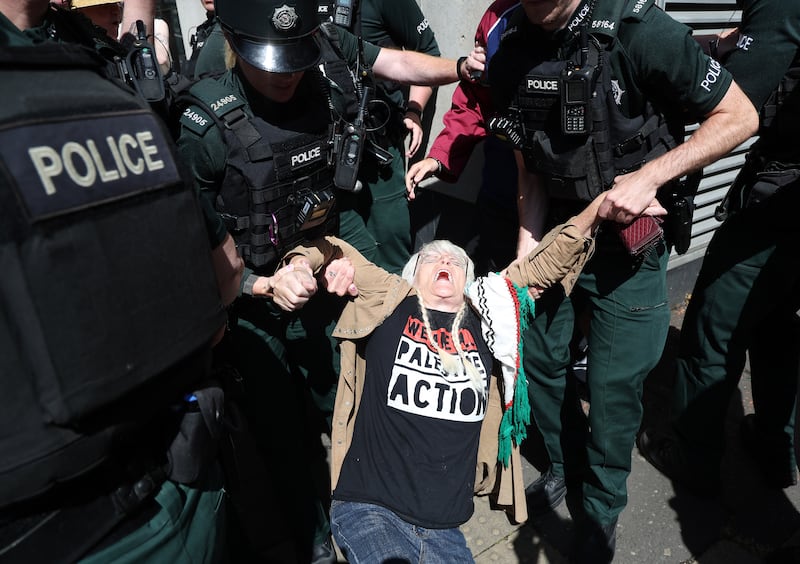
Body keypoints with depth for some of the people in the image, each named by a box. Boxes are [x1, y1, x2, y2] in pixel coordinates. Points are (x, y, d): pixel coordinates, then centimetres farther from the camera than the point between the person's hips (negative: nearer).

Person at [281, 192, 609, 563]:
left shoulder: (485, 320, 7)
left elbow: (546, 263, 10)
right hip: (369, 509, -3)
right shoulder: (389, 303, 2)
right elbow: (329, 249, 10)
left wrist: (597, 210, -1)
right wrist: (302, 263, -11)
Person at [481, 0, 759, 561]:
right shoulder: (510, 57, -4)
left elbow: (740, 117, -12)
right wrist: (526, 252, 0)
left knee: (613, 383, 3)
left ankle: (601, 509, 30)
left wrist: (649, 176, -23)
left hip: (627, 241, -4)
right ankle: (566, 464, 42)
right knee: (539, 357, 13)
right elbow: (531, 170, 5)